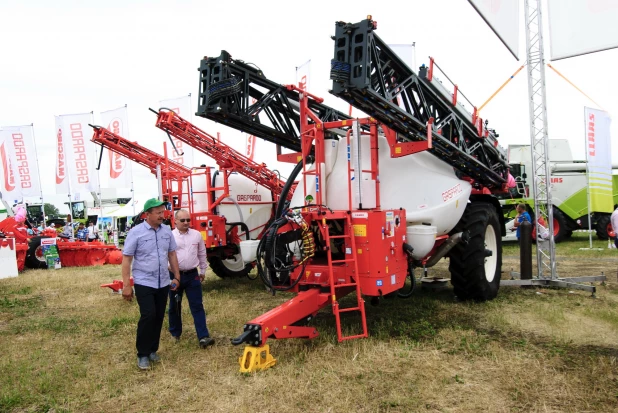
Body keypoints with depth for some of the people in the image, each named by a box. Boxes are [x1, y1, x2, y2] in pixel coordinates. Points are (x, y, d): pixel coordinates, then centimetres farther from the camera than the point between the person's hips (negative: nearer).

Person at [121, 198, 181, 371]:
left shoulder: (167, 230, 3)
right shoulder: (136, 232, -11)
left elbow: (172, 254, 12)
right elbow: (126, 259, -10)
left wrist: (177, 276, 11)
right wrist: (126, 285, -14)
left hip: (163, 283, 5)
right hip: (144, 283, -5)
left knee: (159, 317, 11)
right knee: (148, 316, -11)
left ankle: (152, 350, 26)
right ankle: (142, 354, 5)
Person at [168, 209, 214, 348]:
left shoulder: (196, 235, 4)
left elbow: (202, 254, 13)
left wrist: (203, 271, 15)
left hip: (192, 275, 1)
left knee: (197, 306, -1)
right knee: (174, 306, 14)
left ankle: (203, 337, -3)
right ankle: (175, 333, 33)